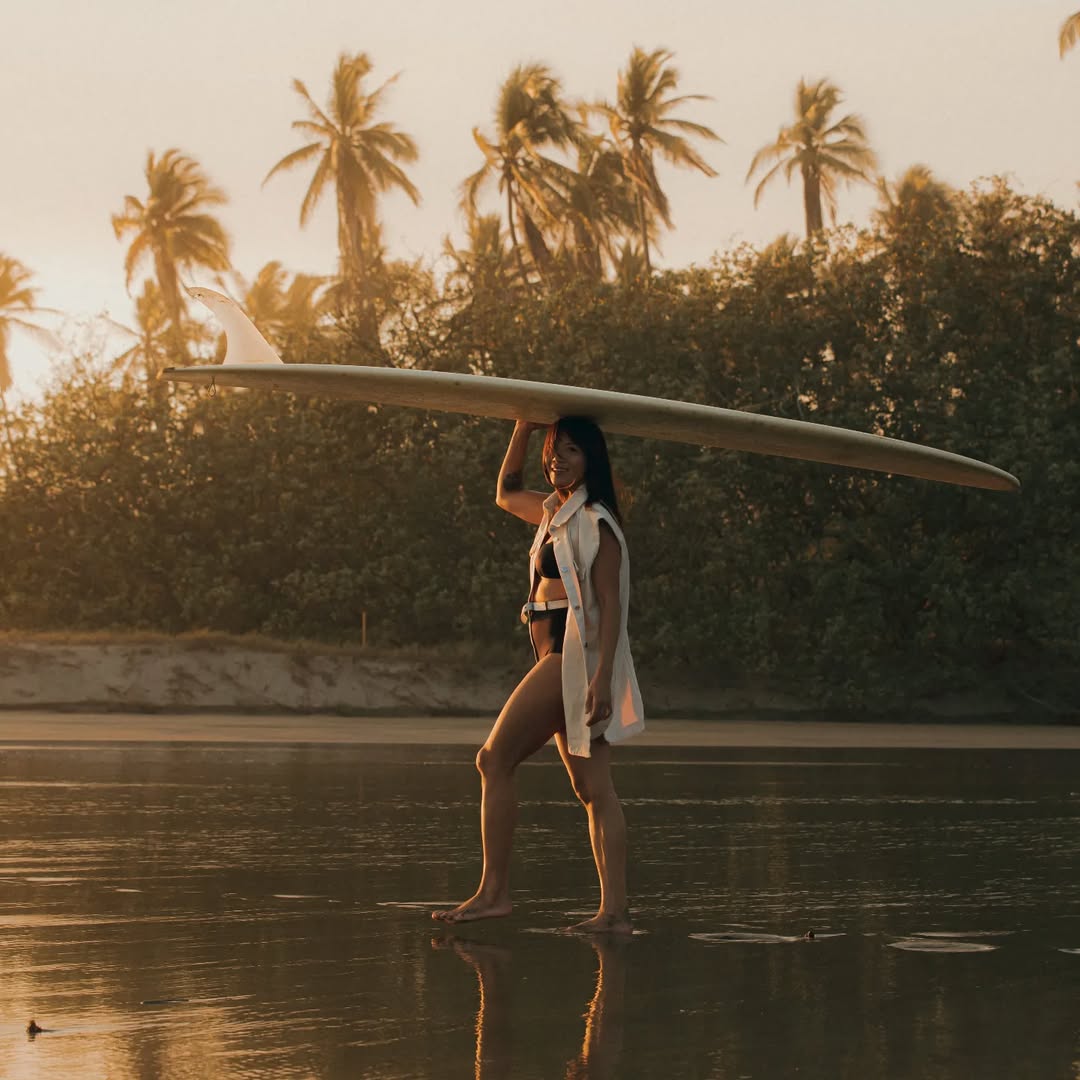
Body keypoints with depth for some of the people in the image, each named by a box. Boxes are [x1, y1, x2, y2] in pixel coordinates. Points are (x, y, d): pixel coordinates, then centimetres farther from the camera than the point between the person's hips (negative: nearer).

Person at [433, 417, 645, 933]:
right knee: (592, 787, 1)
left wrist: (602, 677, -24)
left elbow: (610, 603, -15)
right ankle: (614, 909, -5)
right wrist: (524, 426, 25)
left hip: (574, 654, -9)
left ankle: (493, 892, -9)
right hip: (557, 659, 9)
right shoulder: (554, 512, 18)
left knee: (495, 759, -9)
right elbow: (505, 492, 37)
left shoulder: (595, 522, -8)